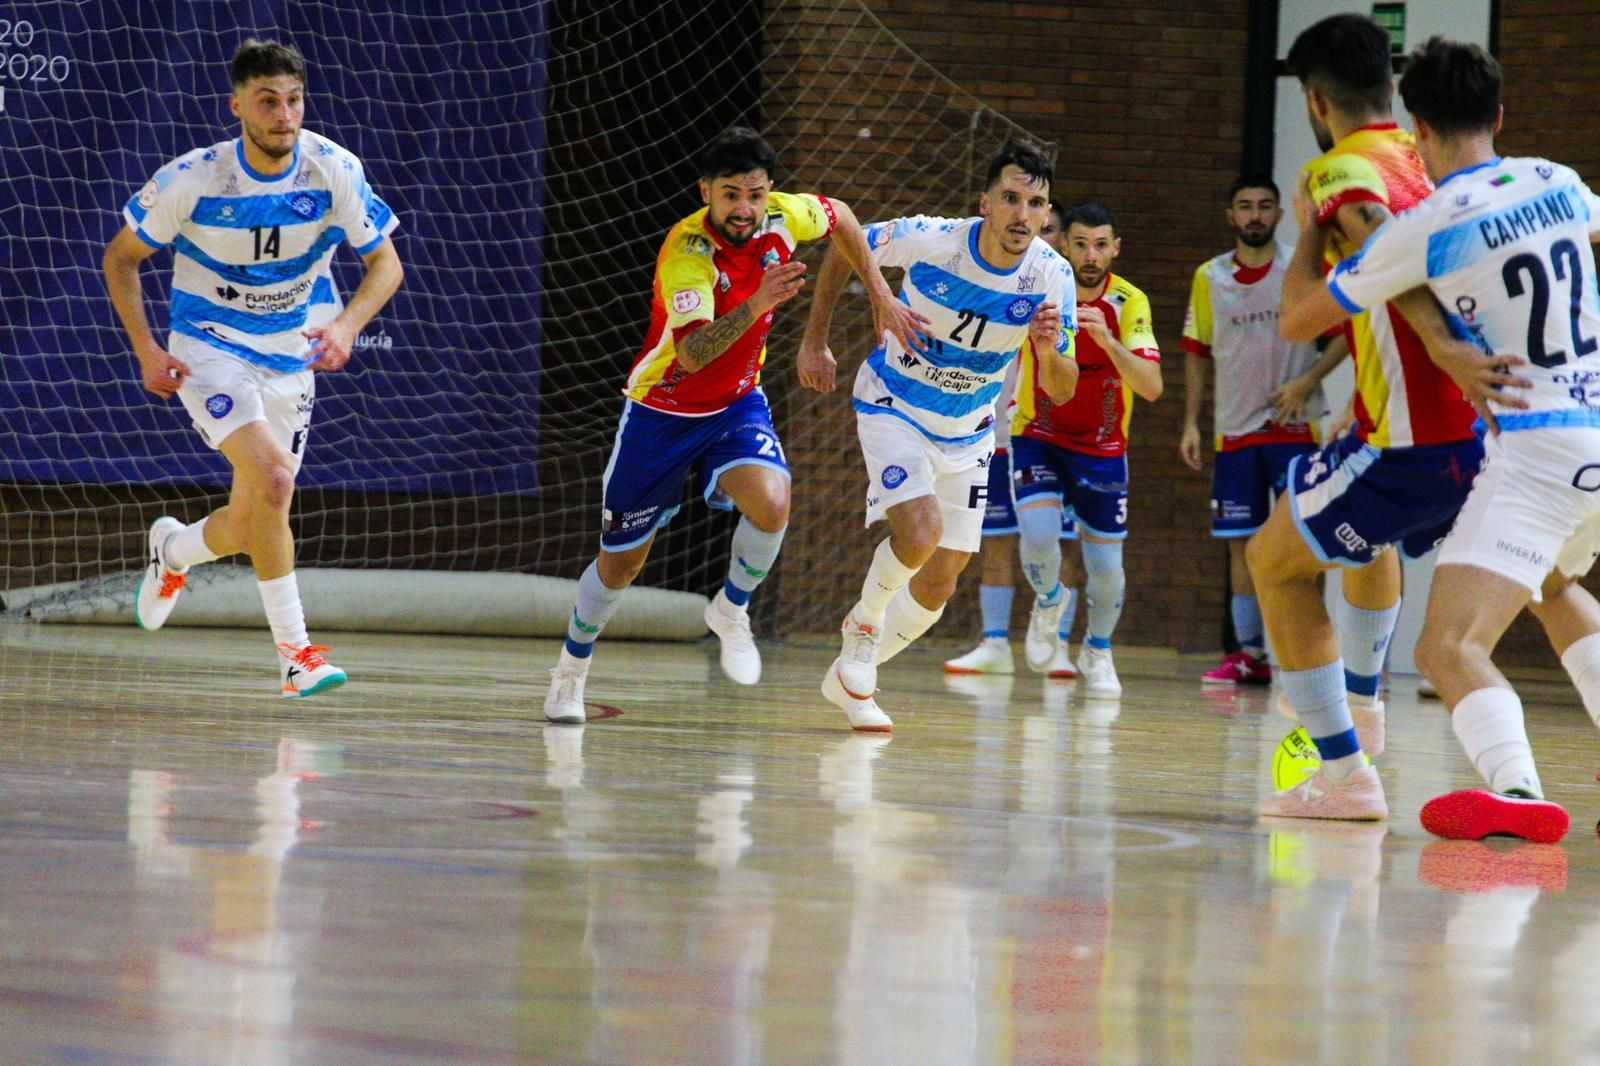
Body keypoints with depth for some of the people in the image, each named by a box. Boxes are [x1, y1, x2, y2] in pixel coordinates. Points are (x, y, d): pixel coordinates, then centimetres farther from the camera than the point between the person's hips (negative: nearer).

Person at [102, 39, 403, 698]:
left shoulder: (335, 171, -13)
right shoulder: (192, 180, -19)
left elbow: (386, 263, -5)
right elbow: (121, 257, -4)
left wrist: (346, 324, -23)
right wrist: (146, 351, -13)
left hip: (291, 357, 4)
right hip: (209, 350, -4)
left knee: (255, 524, 7)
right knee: (273, 476, -27)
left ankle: (174, 549, 43)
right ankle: (295, 651, -18)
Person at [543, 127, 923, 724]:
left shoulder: (783, 217, -15)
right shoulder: (686, 253, -31)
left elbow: (840, 218, 9)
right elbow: (692, 353, -44)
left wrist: (881, 297, 7)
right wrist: (755, 306, -58)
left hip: (737, 404, 3)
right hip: (662, 410, -3)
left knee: (771, 503, -28)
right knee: (620, 564, 8)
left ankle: (730, 611, 2)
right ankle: (571, 670, 35)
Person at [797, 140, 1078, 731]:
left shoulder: (1051, 276, -20)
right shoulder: (928, 239, -27)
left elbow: (1061, 392, -14)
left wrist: (1050, 353, -37)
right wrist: (814, 341, -4)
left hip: (967, 432, 4)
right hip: (893, 408, -4)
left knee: (940, 582, 7)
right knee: (921, 532, -28)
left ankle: (852, 675, 29)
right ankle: (865, 621, 1)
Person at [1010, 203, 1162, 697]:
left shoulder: (1129, 304, -15)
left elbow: (1151, 386, -25)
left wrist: (1107, 340, -41)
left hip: (1102, 448, 0)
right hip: (1037, 438, 0)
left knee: (1106, 565, 0)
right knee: (1038, 538, -22)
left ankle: (1097, 652, 31)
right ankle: (1048, 603, 14)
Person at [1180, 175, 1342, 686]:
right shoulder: (1209, 278, 7)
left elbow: (1344, 333, -2)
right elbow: (1197, 353, 13)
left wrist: (1306, 382, -15)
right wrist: (1191, 423, 6)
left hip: (1294, 427, -3)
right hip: (1234, 429, 3)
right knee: (1240, 543, 4)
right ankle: (1250, 654, 10)